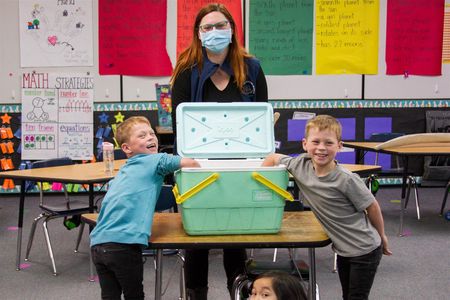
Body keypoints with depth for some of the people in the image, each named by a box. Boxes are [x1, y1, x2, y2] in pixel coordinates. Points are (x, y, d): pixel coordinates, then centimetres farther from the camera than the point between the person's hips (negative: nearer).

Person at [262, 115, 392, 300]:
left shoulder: (346, 180, -26)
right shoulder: (302, 165, -11)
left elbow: (372, 206, -13)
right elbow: (273, 158, 4)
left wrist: (382, 237, 1)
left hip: (365, 251, -6)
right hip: (343, 249, 6)